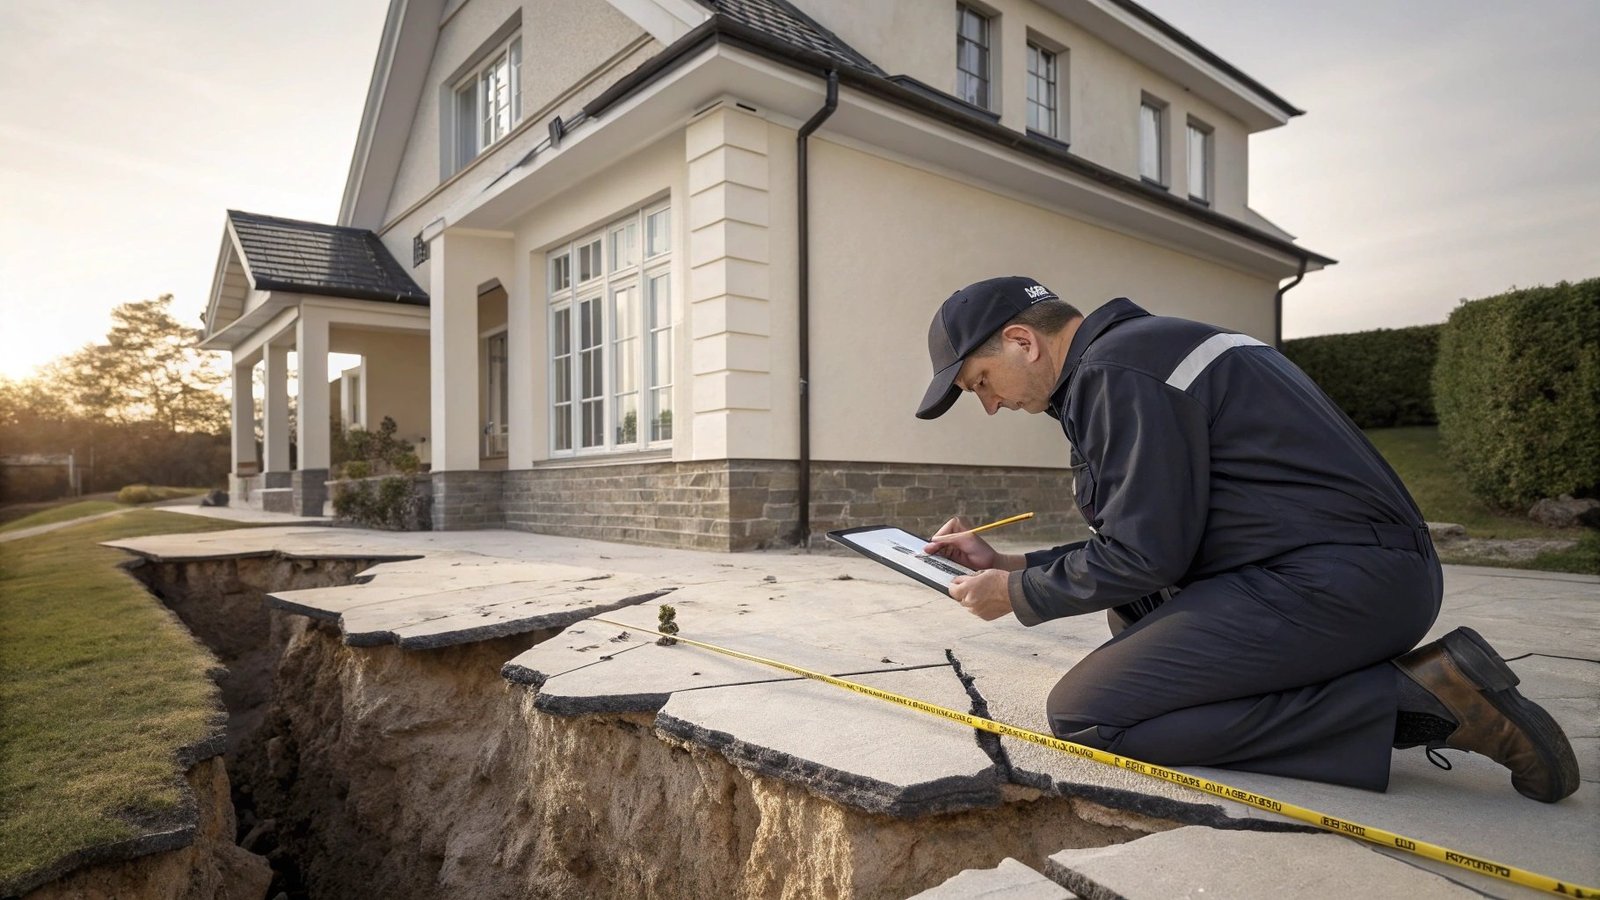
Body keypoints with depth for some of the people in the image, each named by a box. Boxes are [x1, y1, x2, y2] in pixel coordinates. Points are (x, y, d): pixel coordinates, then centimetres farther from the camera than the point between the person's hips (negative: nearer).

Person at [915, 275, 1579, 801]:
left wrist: (1017, 595, 0)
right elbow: (1145, 539, 21)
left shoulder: (1115, 370, -13)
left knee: (1082, 715, -13)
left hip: (1336, 583, -11)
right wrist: (1009, 564, 18)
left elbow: (1144, 555, -15)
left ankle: (1407, 701, -11)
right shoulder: (1136, 350, 19)